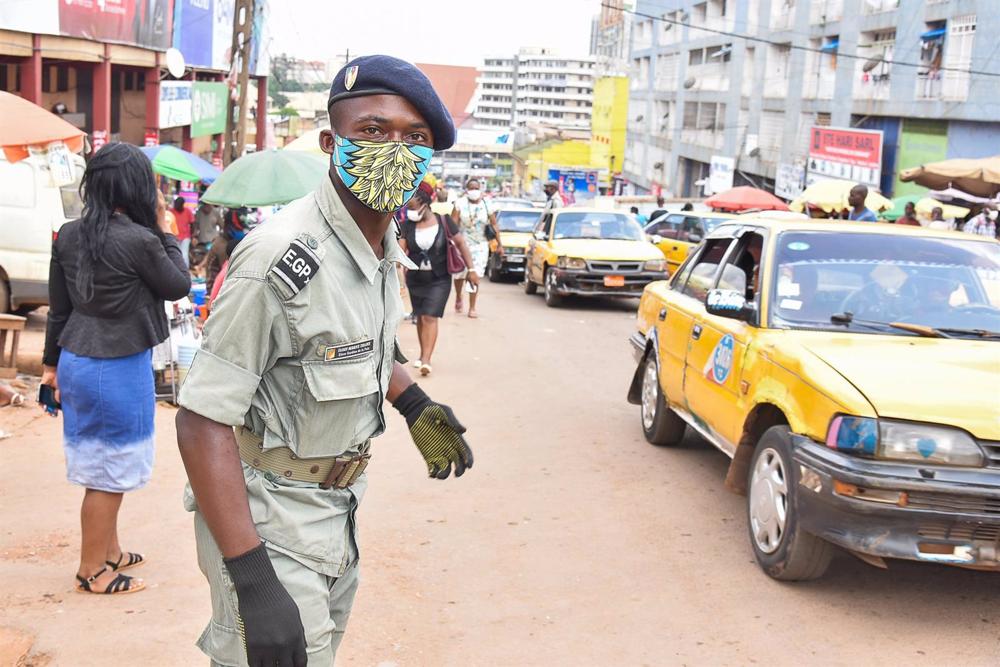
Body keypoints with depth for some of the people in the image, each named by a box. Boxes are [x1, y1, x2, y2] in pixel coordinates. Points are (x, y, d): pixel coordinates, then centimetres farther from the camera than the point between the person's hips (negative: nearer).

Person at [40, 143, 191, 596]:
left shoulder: (69, 236, 0)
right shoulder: (139, 241, -20)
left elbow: (58, 308, 8)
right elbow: (179, 286, -3)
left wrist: (52, 363, 18)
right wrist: (163, 230, 1)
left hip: (76, 360, 7)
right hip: (120, 368, -7)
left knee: (104, 464, 21)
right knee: (111, 471, 7)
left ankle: (109, 551, 37)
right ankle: (92, 570, 20)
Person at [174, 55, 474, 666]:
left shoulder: (384, 245, -1)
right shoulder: (282, 259, -28)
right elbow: (202, 422, -29)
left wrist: (416, 405, 11)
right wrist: (254, 582, -33)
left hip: (338, 502, 9)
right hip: (270, 518, -9)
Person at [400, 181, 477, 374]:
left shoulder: (443, 221, -10)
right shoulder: (408, 225, -5)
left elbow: (461, 243, -5)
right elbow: (401, 249, -11)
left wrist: (471, 269, -7)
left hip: (439, 280, -3)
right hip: (415, 279, 3)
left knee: (430, 317, -11)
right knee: (420, 317, 13)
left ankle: (426, 360, -15)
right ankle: (423, 355, 29)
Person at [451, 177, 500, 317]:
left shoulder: (487, 205, 2)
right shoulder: (460, 204, -3)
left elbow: (494, 225, 5)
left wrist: (499, 244, 3)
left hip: (480, 245, 0)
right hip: (462, 244, 0)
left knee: (475, 276, -6)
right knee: (459, 274, 6)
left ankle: (472, 308, -1)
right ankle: (458, 298, 37)